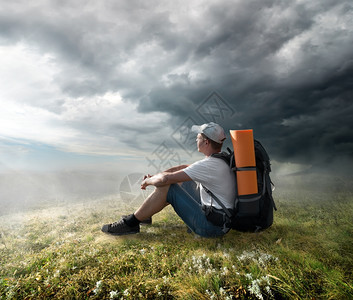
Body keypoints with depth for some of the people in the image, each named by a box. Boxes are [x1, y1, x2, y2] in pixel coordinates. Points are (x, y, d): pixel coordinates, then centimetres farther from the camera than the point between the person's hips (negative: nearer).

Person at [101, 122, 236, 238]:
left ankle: (130, 223, 2)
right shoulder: (220, 159, 7)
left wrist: (148, 181, -4)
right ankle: (143, 214, 23)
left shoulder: (210, 165, -24)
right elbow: (184, 168, 13)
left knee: (166, 187, -15)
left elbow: (165, 179, -26)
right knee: (180, 180, 13)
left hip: (212, 225, -9)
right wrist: (155, 177, 6)